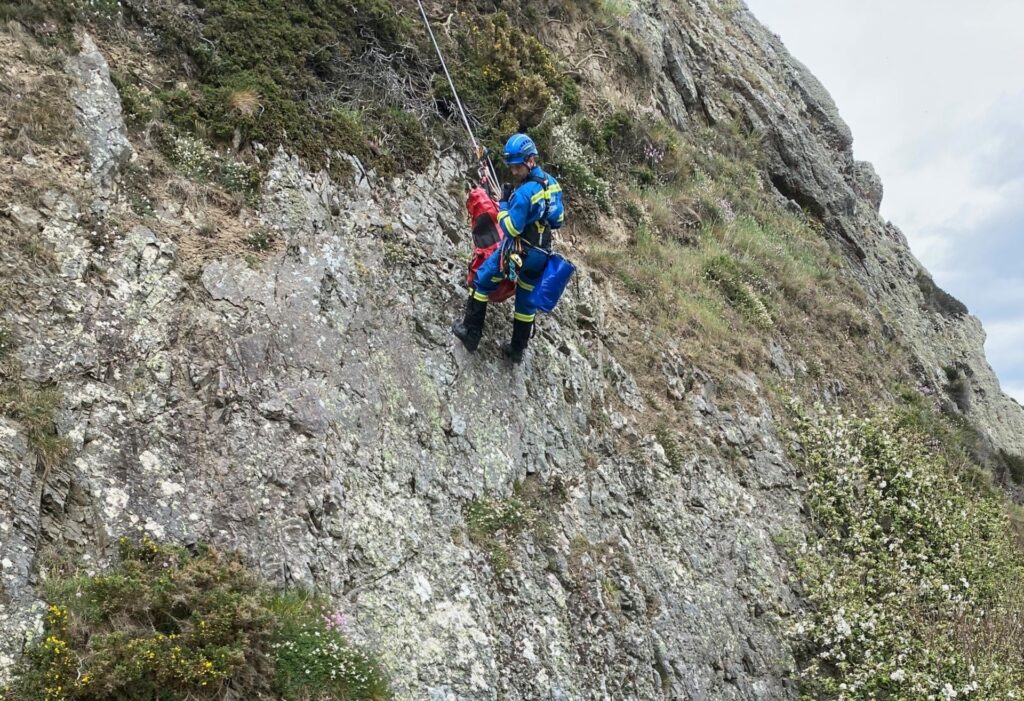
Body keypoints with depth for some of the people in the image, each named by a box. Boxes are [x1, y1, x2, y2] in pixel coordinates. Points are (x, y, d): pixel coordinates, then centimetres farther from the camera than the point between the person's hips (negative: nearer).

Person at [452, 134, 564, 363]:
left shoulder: (524, 192, -24)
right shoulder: (551, 182, 1)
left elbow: (510, 228, -23)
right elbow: (558, 220, 11)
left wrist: (503, 204, -12)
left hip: (518, 251, -7)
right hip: (541, 254, 7)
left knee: (482, 282, 12)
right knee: (527, 301, 18)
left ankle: (471, 332, 17)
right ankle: (518, 350, 30)